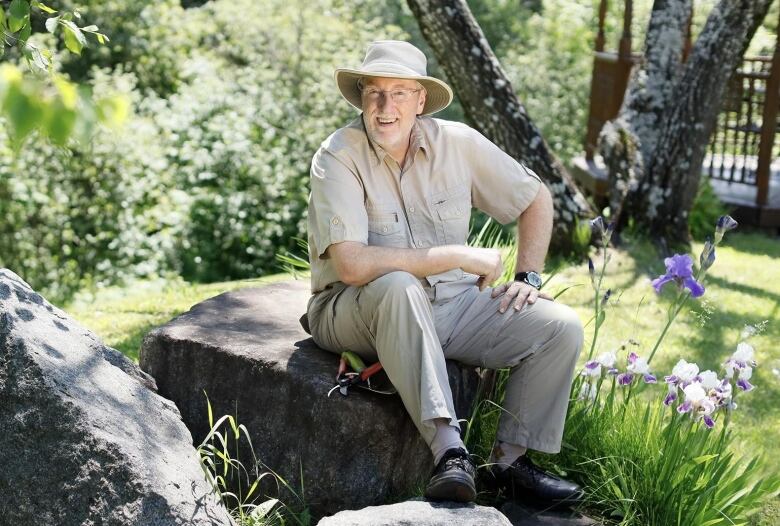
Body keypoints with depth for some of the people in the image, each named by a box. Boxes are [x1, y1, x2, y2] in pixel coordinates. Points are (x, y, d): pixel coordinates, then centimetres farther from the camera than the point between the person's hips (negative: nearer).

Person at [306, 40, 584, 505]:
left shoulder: (457, 143, -3)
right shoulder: (338, 158, -16)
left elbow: (536, 198, 11)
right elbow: (352, 265, -28)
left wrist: (529, 278, -1)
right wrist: (459, 256, -23)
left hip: (452, 304, 5)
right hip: (359, 312, -4)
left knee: (563, 327, -11)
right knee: (398, 285, -39)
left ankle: (512, 459, 2)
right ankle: (450, 453, -37)